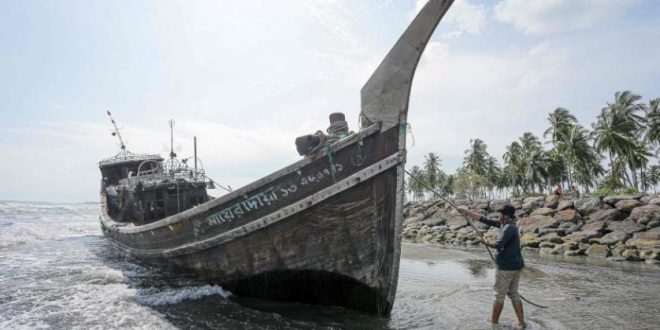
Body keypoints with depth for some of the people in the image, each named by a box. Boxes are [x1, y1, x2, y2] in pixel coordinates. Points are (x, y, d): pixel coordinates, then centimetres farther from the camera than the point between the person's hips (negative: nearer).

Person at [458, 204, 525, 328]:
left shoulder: (509, 228, -17)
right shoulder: (504, 225, 9)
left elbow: (499, 244, -30)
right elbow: (486, 220, 12)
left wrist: (487, 243, -11)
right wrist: (467, 212, 12)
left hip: (506, 266, -9)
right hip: (516, 266, 9)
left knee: (499, 295, 3)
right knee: (513, 293, 16)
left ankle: (494, 321, 15)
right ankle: (521, 322, 18)